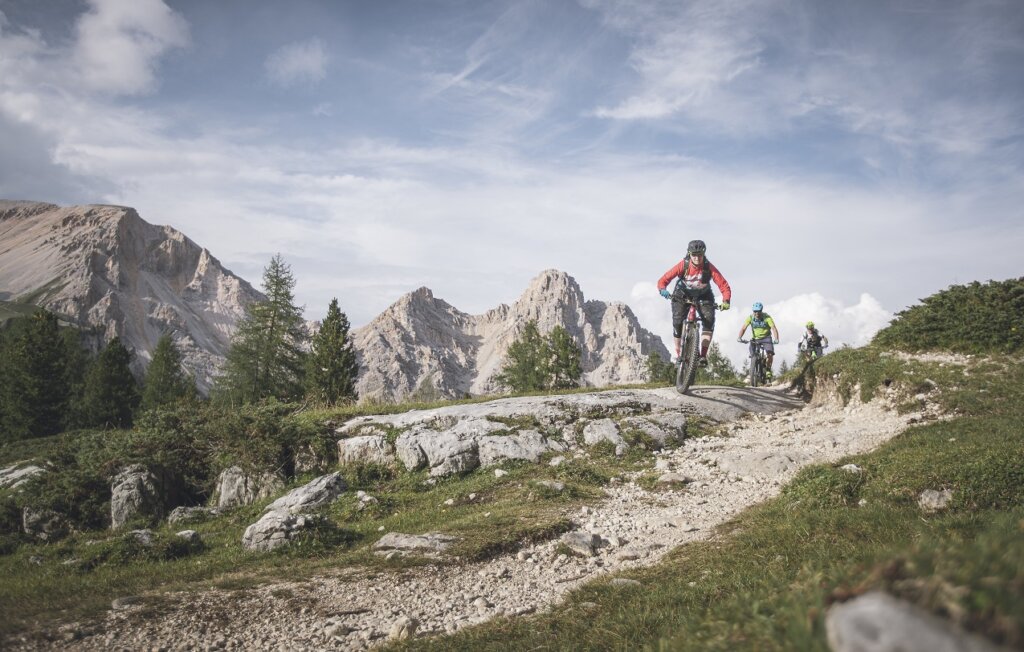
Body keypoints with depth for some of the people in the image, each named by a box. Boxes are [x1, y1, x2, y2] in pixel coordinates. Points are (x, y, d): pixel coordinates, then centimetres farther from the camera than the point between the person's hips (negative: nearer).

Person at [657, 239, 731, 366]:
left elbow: (724, 285, -26)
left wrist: (725, 301, -42)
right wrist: (663, 290, -47)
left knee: (709, 321, -23)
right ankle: (678, 354, -1)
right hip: (682, 296, 0)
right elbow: (663, 280, -25)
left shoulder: (709, 267, -25)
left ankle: (703, 355, -16)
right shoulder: (683, 265, -25)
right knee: (677, 322, -19)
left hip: (703, 297, 0)